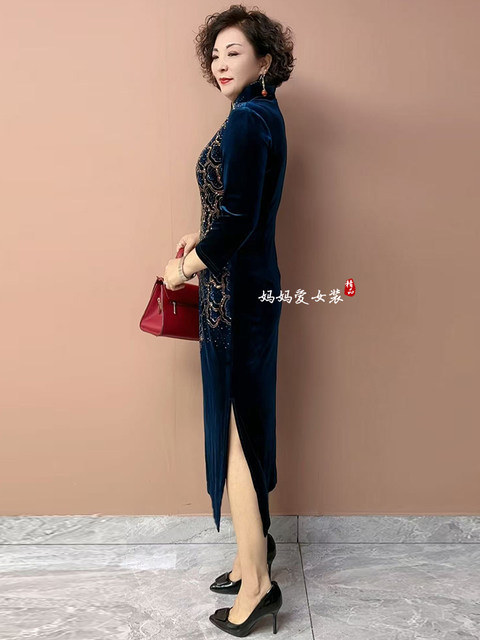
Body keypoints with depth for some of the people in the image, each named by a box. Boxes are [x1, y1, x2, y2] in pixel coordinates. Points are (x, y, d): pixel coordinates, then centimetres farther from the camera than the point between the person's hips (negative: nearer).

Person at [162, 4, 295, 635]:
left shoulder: (246, 121, -15)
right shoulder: (264, 115, 16)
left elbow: (236, 219, -22)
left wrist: (185, 268, -9)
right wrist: (204, 238, 17)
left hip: (236, 292, -10)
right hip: (249, 283, 10)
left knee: (234, 433, -2)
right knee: (242, 428, 16)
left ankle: (256, 584, 11)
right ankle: (253, 557, 30)